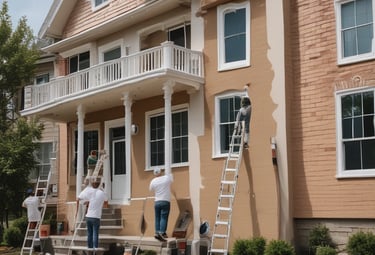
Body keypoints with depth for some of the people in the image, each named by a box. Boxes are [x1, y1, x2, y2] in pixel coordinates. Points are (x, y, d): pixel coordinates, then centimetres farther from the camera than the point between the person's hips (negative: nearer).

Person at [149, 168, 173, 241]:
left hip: (157, 202, 3)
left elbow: (151, 189, 19)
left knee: (157, 218, 8)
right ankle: (162, 233, -14)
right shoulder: (167, 178, -3)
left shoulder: (153, 181, 1)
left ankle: (157, 232, 4)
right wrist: (168, 174, 37)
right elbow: (172, 179, 19)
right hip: (165, 201, -2)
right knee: (164, 218, -5)